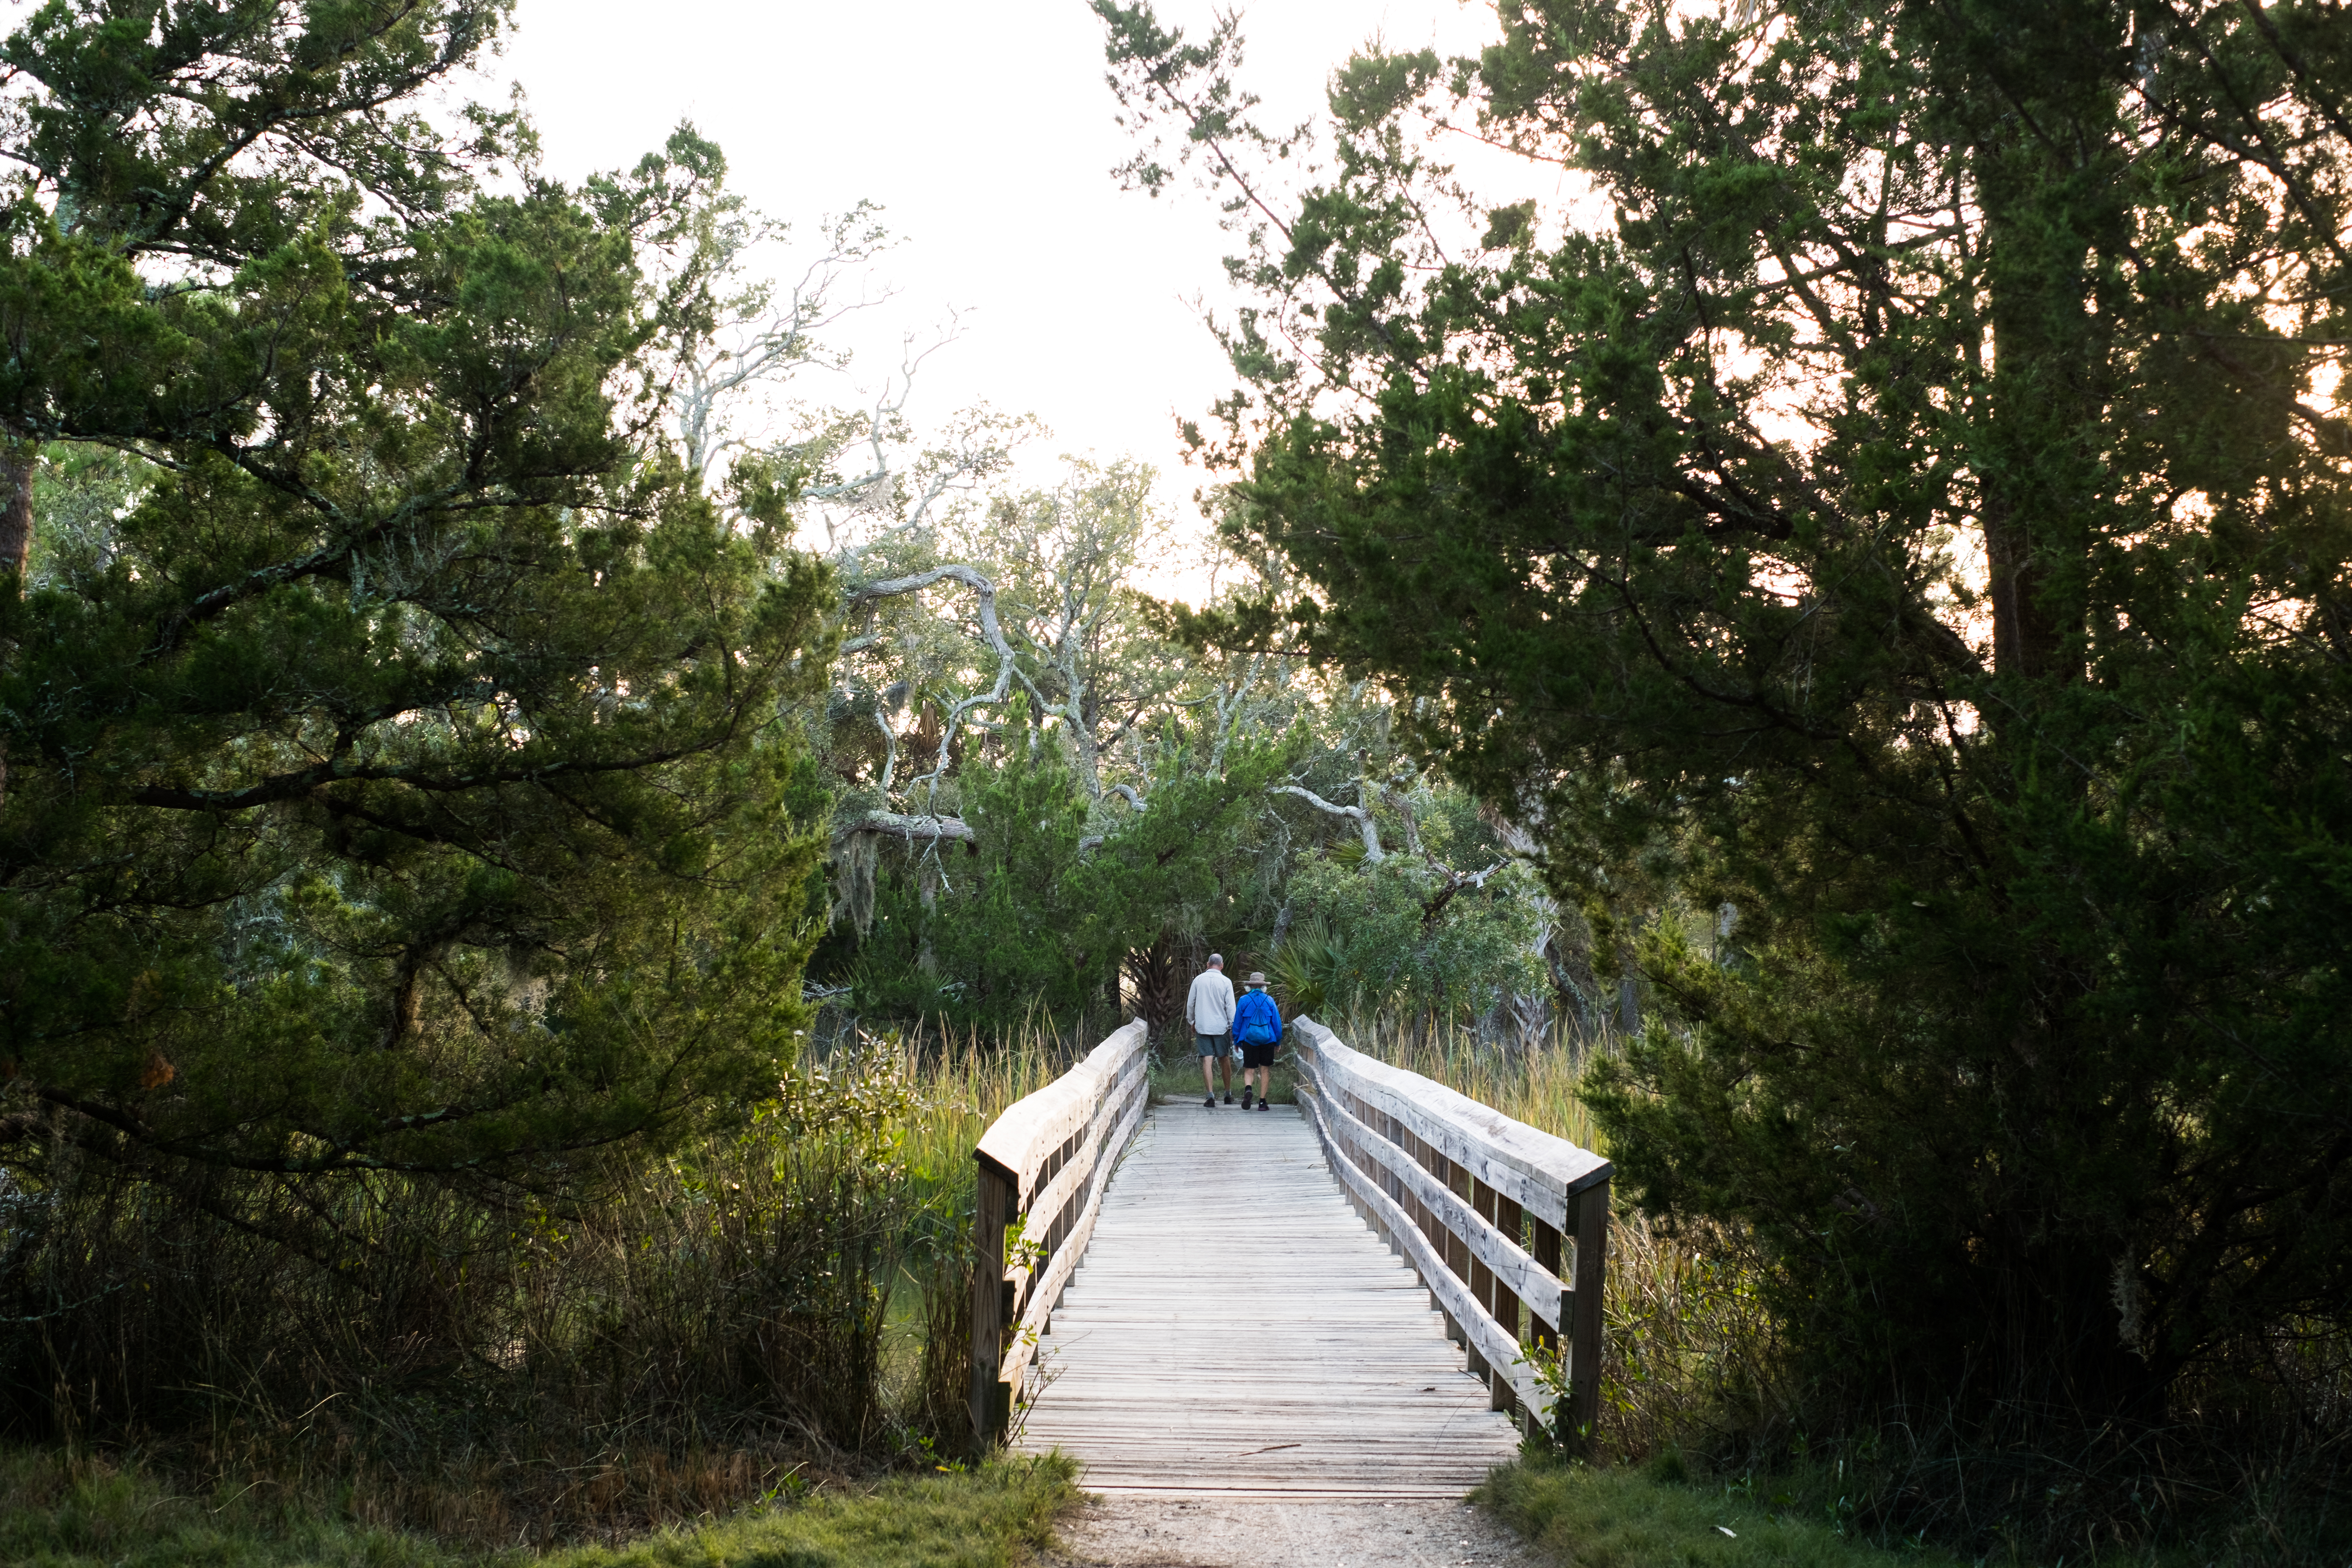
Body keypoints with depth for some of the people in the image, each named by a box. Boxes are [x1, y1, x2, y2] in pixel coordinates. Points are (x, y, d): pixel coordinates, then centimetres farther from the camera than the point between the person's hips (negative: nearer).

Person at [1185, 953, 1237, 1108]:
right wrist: (1233, 1026, 3)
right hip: (1221, 1027, 0)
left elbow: (1190, 1003, 7)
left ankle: (1211, 1096, -12)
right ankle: (1228, 1095, 21)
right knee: (1225, 1060, 12)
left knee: (1207, 1061, -3)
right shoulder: (1226, 982, -4)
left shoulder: (1198, 980, 1)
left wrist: (1192, 1021, 20)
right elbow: (1230, 1007, -5)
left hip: (1202, 1027, 0)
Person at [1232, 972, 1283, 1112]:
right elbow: (1277, 1022, 3)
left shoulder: (1244, 1001, -3)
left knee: (1249, 1070, 6)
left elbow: (1237, 1023, 2)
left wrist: (1237, 1041, 12)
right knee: (1265, 1070, 8)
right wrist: (1278, 1041, 14)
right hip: (1267, 1041, 1)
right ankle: (1263, 1102, 6)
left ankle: (1247, 1089, -25)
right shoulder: (1269, 1001, -1)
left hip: (1249, 1040, -1)